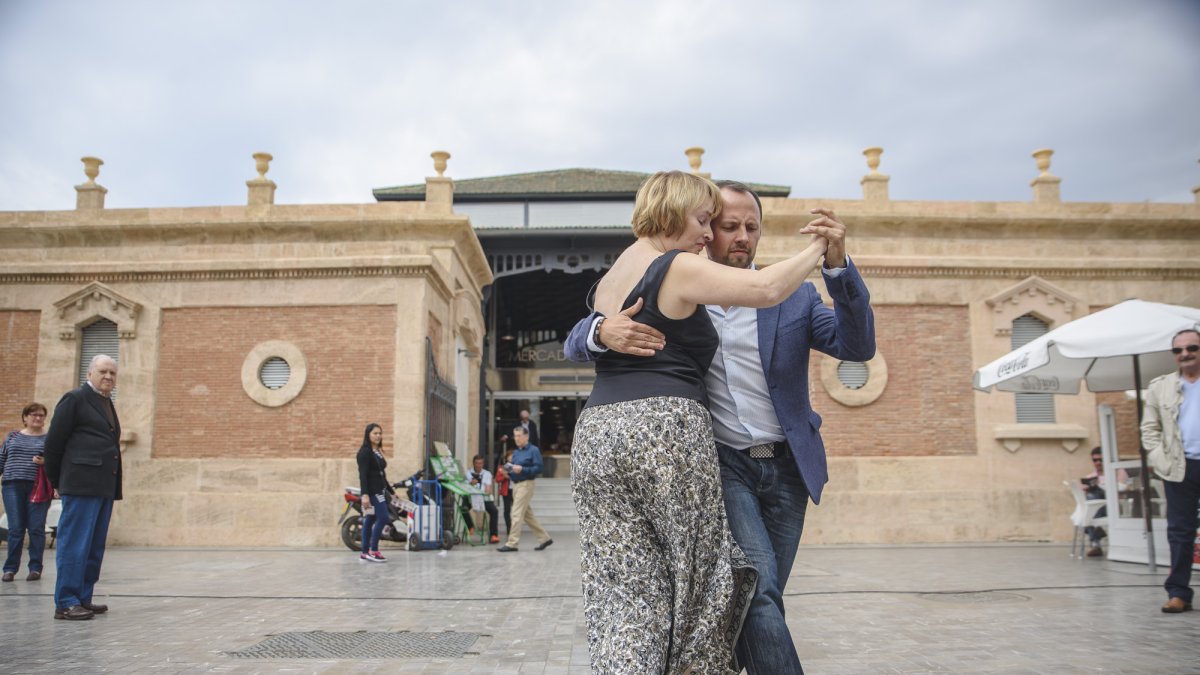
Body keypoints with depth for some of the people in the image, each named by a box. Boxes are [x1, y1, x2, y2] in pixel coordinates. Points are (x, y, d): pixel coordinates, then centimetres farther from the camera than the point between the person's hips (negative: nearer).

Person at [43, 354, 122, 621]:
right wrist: (57, 481, 1)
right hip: (82, 484, -8)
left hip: (104, 486, 8)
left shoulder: (108, 404, 19)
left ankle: (83, 598, 16)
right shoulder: (75, 399, -3)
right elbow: (54, 441, -4)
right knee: (75, 543, -5)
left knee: (94, 547, 10)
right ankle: (65, 603, -1)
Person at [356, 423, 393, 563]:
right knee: (383, 517, -13)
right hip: (371, 491, -9)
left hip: (380, 490, 9)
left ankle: (365, 553, 12)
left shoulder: (378, 451, 17)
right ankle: (373, 551, -8)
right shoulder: (365, 452, -9)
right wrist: (364, 494, -25)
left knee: (370, 520, 9)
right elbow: (362, 474, -17)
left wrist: (390, 491, 22)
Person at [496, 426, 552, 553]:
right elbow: (512, 467, 22)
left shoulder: (533, 450, -7)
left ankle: (512, 544, -7)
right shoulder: (516, 452, 17)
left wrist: (521, 469, -23)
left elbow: (538, 469, -14)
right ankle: (544, 538, 21)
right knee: (527, 515, 12)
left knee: (517, 514, -10)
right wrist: (509, 468, -1)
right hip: (515, 484, 9)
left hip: (526, 484, -9)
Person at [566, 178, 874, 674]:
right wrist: (603, 331, -26)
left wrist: (838, 264, -20)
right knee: (758, 584, -21)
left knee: (756, 601, 9)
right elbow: (577, 344, -1)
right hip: (720, 463, -3)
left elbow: (857, 346, -6)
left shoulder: (793, 297, 6)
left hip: (786, 468, 3)